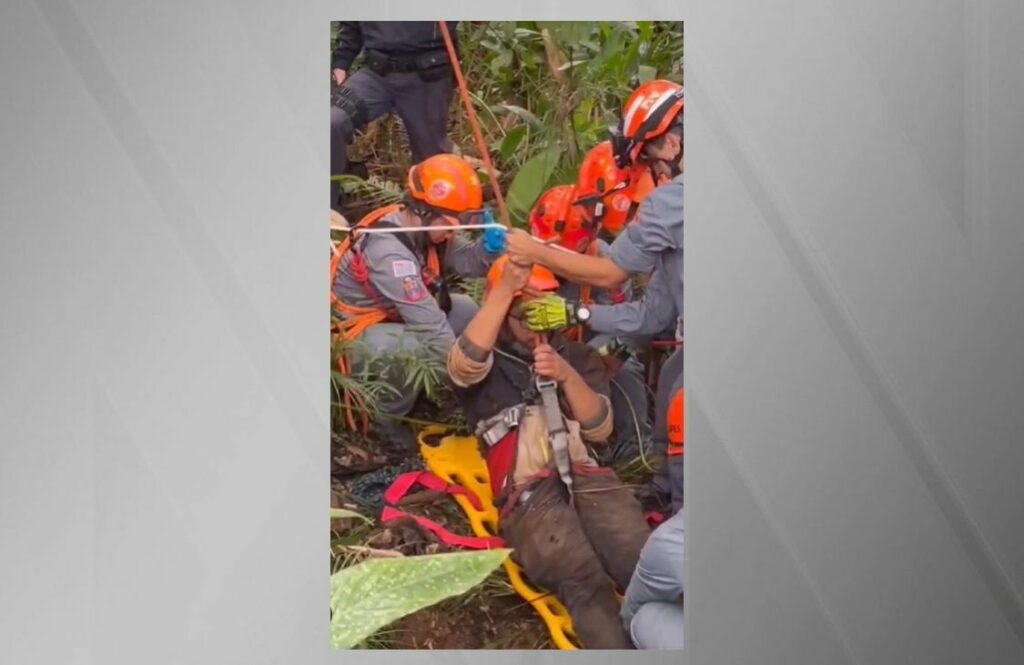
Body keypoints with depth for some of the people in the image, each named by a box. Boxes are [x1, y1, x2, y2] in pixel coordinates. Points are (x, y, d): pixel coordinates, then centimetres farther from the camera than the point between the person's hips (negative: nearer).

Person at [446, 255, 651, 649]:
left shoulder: (577, 355, 27)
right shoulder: (485, 363, 17)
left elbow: (600, 429, 15)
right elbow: (463, 365, -10)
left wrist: (567, 377, -2)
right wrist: (506, 289, -14)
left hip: (586, 477, 3)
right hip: (527, 493, -3)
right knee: (585, 583, -34)